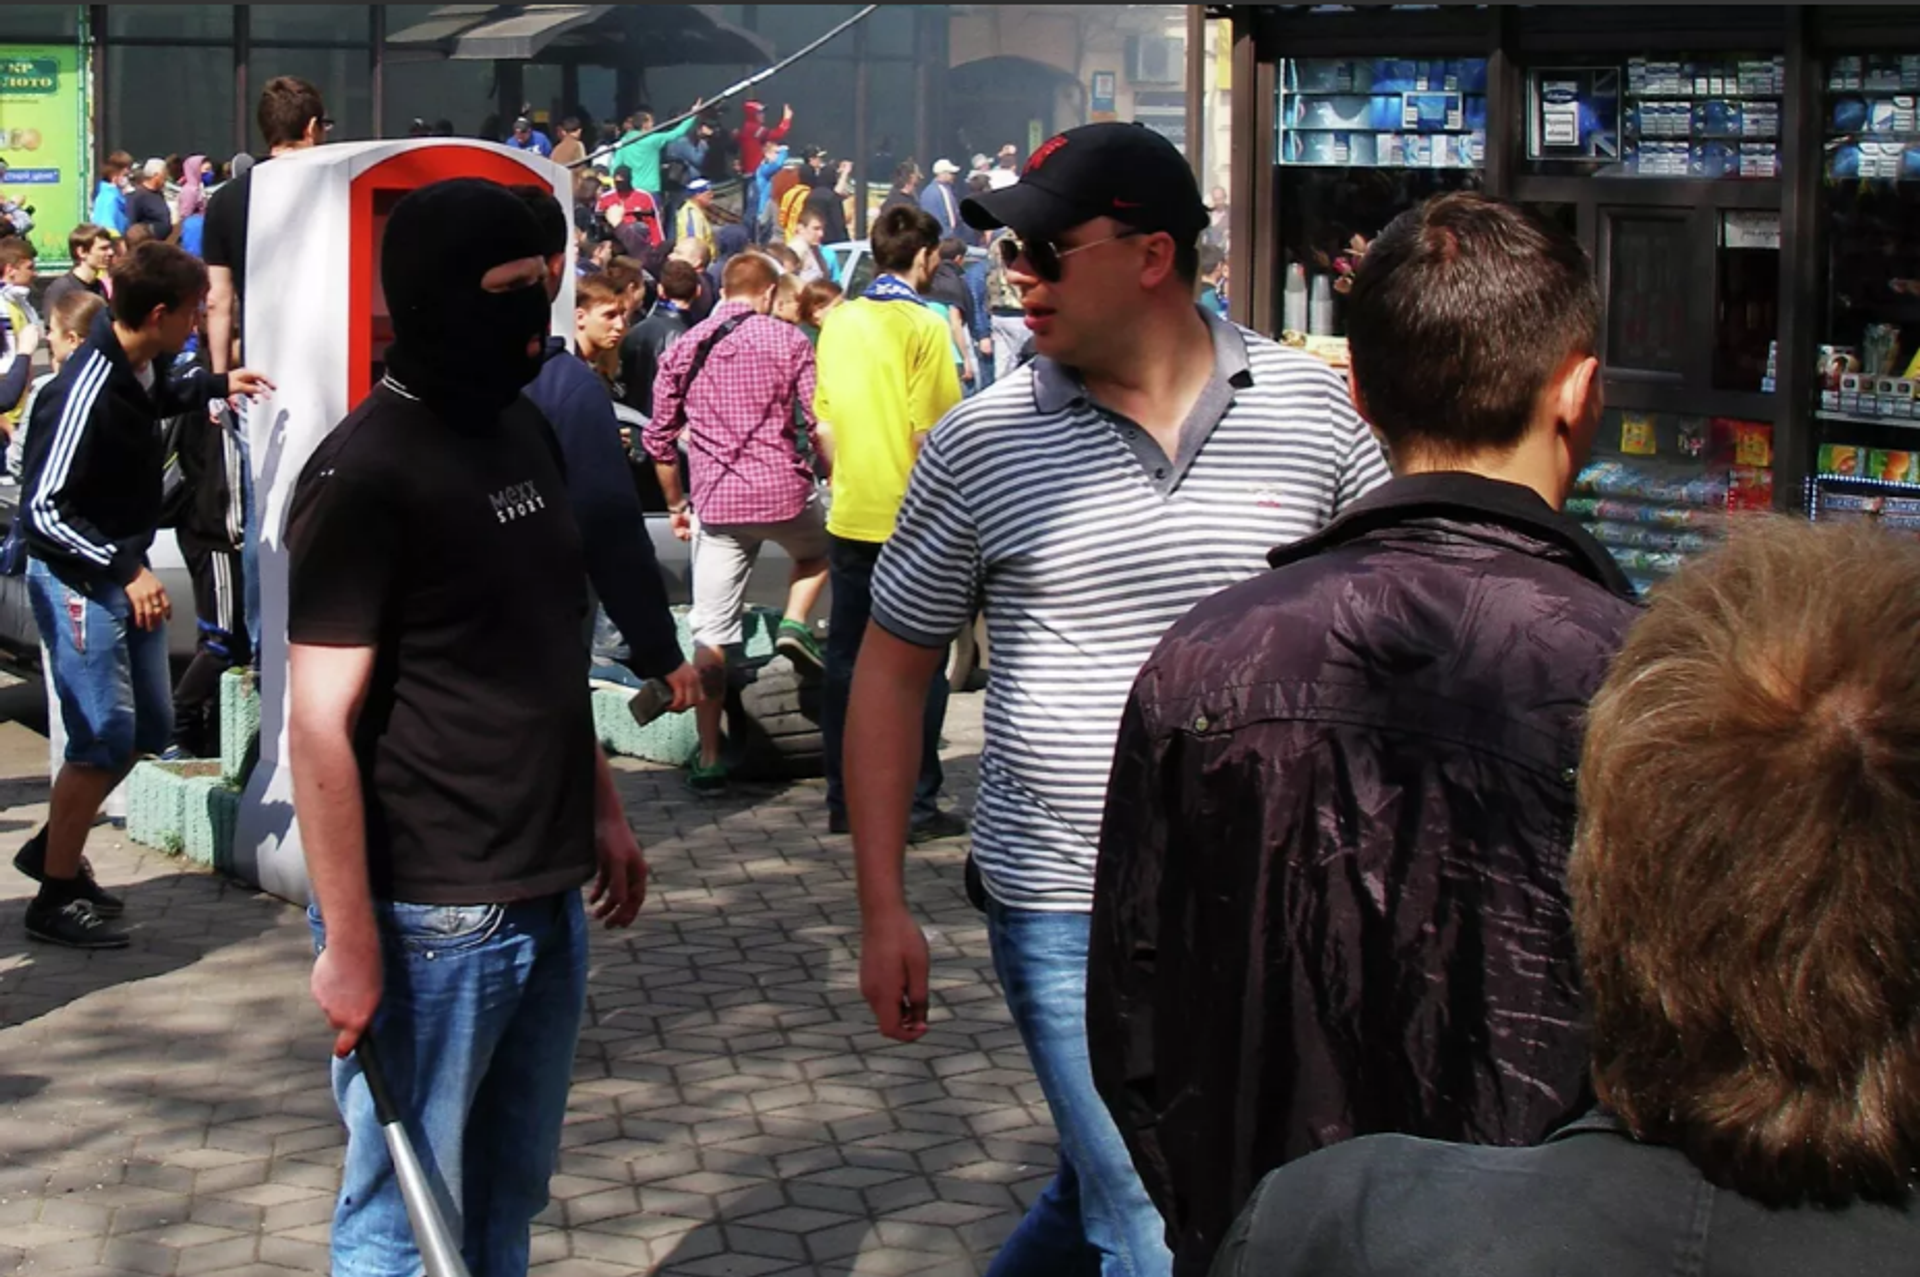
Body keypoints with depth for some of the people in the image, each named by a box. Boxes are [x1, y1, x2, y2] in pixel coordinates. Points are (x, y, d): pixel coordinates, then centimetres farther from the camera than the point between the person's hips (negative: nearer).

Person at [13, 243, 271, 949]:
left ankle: (53, 847, 30)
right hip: (77, 579, -9)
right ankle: (57, 896, 5)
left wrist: (215, 383, 18)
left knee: (149, 729, 14)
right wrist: (127, 569, -27)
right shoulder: (84, 392, -26)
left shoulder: (141, 366, 1)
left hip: (125, 573, 9)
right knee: (106, 737, -7)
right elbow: (42, 508, -25)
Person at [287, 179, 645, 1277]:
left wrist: (602, 808, 19)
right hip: (429, 916, -8)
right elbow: (322, 724, -17)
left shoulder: (525, 431, 10)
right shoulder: (366, 475, -15)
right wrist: (349, 945, -19)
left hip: (549, 894, 8)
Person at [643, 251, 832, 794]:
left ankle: (709, 759, 4)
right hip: (784, 492, -2)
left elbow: (659, 439, 11)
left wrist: (676, 504, 21)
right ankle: (795, 623, 7)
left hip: (717, 503, 2)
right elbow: (819, 426, -4)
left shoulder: (683, 348, 9)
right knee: (818, 549, 33)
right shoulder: (786, 339, 0)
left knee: (711, 633, 4)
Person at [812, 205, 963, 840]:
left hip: (850, 518, 6)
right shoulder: (924, 325, -12)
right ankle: (915, 805, 5)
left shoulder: (838, 321, 6)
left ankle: (844, 799, 17)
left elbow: (824, 422, 10)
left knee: (846, 661, 12)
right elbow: (930, 435, -15)